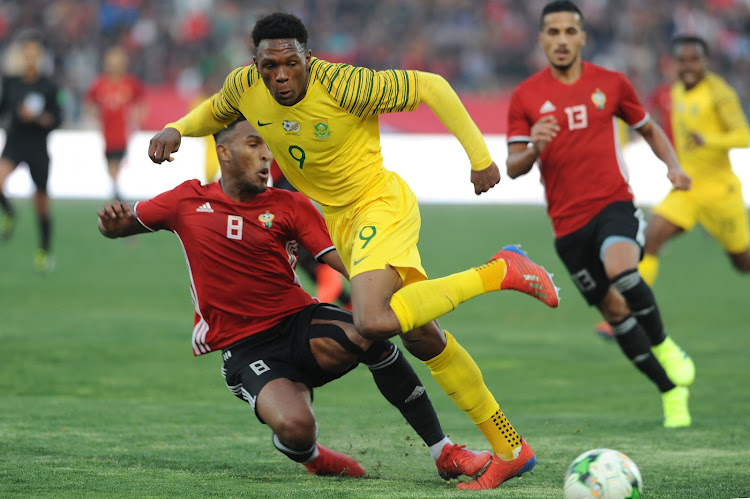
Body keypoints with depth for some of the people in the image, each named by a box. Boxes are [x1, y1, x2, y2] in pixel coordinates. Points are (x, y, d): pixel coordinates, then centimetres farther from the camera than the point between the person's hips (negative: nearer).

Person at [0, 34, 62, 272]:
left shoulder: (47, 86, -5)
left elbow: (57, 119, -3)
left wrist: (37, 117, -19)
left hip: (38, 147, -1)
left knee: (41, 205, 5)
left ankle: (45, 251, 26)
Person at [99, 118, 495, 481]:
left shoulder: (289, 206, 6)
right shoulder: (189, 201, 7)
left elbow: (346, 261, -5)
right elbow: (121, 226, 17)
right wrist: (114, 221, -9)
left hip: (299, 320, 1)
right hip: (245, 347, -1)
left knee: (365, 335, -34)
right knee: (295, 428, -33)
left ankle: (443, 452, -19)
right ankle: (312, 457, 9)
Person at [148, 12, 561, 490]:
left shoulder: (344, 85, -27)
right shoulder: (245, 86, -8)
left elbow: (432, 87, -19)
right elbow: (215, 111, 17)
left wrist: (481, 158, -17)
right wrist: (175, 130, -3)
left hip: (382, 204, -7)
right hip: (339, 219, 7)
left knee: (373, 322, -31)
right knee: (424, 338, 10)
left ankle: (499, 272, -17)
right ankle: (509, 450, 20)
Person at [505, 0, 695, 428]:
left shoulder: (611, 84, 3)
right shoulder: (526, 97, 1)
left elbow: (649, 129, 18)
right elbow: (514, 168, 0)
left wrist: (673, 166, 0)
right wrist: (533, 148, -23)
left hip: (615, 203, -2)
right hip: (568, 221, 2)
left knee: (621, 271, -32)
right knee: (614, 309, 3)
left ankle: (664, 346, -7)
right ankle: (672, 391, 18)